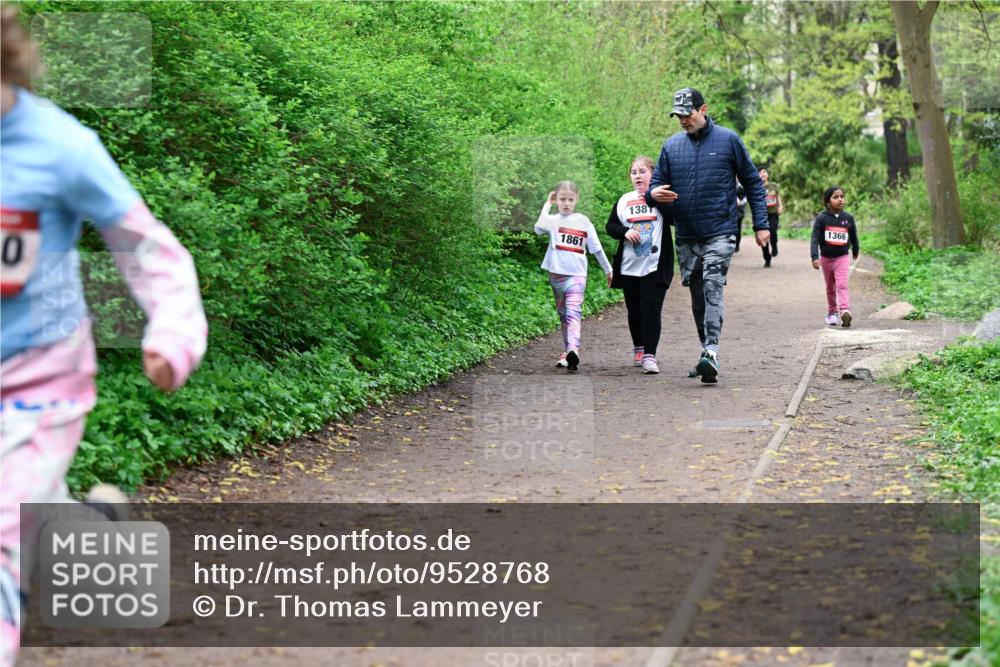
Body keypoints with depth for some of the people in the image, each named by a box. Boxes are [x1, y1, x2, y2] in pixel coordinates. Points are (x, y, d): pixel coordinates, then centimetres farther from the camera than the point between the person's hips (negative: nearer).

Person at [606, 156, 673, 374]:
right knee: (634, 311, 14)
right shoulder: (624, 200, 11)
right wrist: (625, 232, -5)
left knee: (651, 310, -11)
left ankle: (649, 356, -14)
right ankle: (638, 349, 32)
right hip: (629, 267, 4)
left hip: (655, 266, -4)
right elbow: (610, 226, 15)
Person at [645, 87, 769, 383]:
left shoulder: (728, 140, -1)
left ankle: (711, 352, -27)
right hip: (686, 237, 4)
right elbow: (656, 183, 11)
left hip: (720, 234, -4)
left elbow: (753, 183, 5)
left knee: (713, 287, -19)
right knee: (697, 297, 10)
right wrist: (653, 194, -15)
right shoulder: (671, 146, 8)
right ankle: (708, 356, 22)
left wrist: (761, 225, 0)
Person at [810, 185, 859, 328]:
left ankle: (845, 312, -30)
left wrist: (855, 251, 26)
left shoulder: (848, 218, -4)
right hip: (826, 258, 1)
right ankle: (832, 312, 33)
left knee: (842, 285, -17)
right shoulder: (822, 218, -10)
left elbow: (853, 236, 13)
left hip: (842, 257, -1)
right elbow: (815, 239, -16)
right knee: (830, 288, 16)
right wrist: (815, 257, -26)